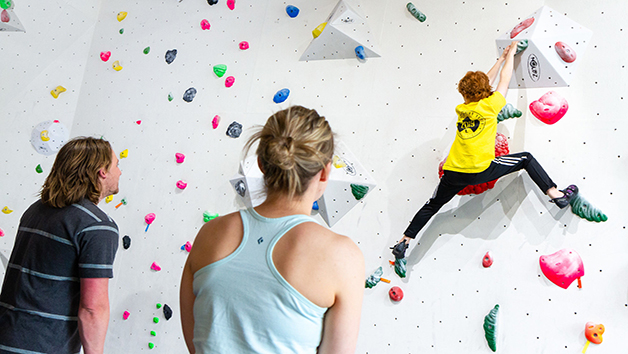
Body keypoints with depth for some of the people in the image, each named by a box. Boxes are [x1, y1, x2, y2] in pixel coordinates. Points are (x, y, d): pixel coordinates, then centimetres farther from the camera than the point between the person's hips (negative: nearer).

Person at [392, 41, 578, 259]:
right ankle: (556, 194, 9)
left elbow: (485, 81, 27)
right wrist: (510, 54, 29)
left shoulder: (461, 109, 13)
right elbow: (504, 80, 14)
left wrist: (502, 58, 35)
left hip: (454, 173, 5)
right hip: (481, 170, -5)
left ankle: (404, 241, 16)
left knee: (432, 206, 17)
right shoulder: (489, 106, -1)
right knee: (526, 159, 13)